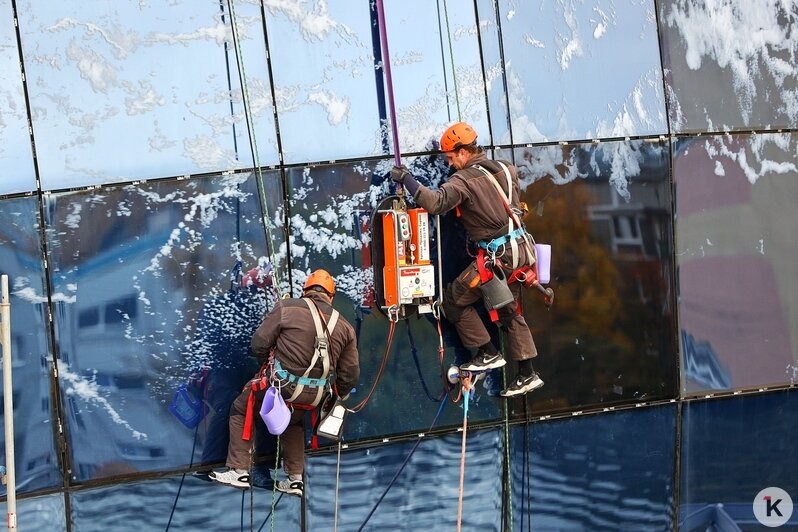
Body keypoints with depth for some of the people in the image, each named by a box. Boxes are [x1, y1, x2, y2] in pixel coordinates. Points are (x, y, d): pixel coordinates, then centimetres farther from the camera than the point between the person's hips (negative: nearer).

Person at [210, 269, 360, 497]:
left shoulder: (287, 308, -7)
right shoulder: (344, 326, 6)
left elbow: (259, 343, -6)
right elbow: (350, 373, 9)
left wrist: (267, 364, 16)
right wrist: (335, 397, 26)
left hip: (282, 385, -4)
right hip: (315, 397, 4)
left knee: (241, 410, 20)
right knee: (293, 422, 34)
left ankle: (239, 471, 17)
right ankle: (295, 479, 28)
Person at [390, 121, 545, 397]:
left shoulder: (465, 179, -16)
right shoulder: (506, 169, 8)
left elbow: (436, 202, -29)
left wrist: (406, 180, -22)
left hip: (496, 255, -8)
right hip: (519, 249, 8)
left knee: (454, 299, 7)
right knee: (509, 311, 19)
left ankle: (488, 353, 8)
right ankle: (527, 374, 18)